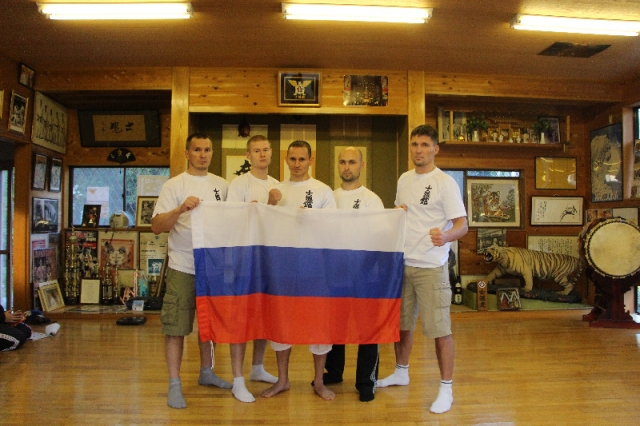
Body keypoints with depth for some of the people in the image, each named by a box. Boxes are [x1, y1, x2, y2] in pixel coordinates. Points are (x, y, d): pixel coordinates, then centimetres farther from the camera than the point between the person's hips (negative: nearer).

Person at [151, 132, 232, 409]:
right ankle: (174, 384, 13)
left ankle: (206, 372, 34)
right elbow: (156, 227, -11)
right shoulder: (174, 185, -4)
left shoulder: (222, 185, 9)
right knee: (176, 327, 0)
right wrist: (180, 209, -26)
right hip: (183, 267, -4)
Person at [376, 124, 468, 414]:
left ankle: (446, 389, 12)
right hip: (402, 262, 7)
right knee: (402, 322, 17)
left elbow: (462, 225, -14)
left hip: (431, 266, -6)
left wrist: (445, 236, -35)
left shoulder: (445, 183, -9)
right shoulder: (404, 179, 11)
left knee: (439, 328, -2)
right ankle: (401, 372, 36)